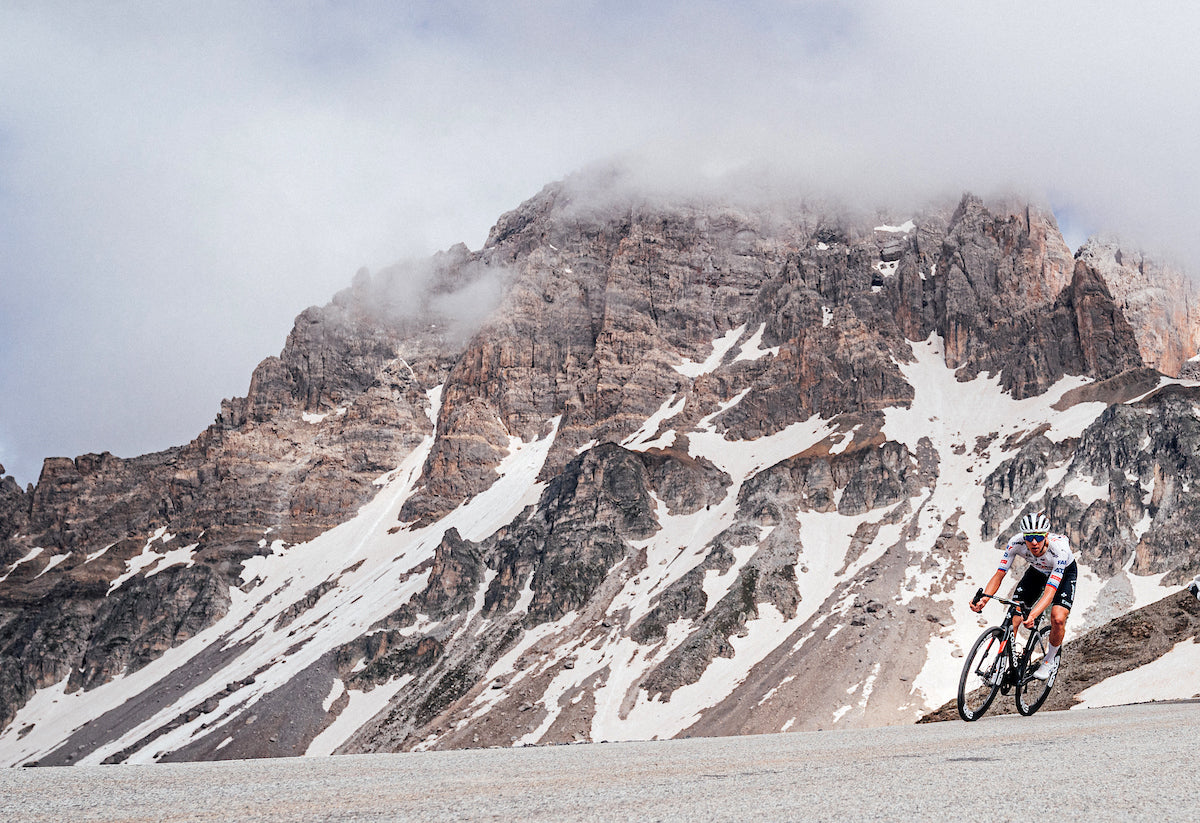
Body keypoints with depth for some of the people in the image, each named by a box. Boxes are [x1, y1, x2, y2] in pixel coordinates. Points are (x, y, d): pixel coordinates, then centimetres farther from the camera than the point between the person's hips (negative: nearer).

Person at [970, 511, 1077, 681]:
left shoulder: (1059, 549, -41)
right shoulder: (1016, 542, -32)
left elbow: (1049, 592, -46)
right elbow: (999, 574, -28)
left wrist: (1032, 615, -62)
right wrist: (984, 597, -46)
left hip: (1065, 572, -3)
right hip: (1037, 571, 3)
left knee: (1058, 619, -25)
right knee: (1013, 617, -14)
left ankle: (1051, 660, 3)